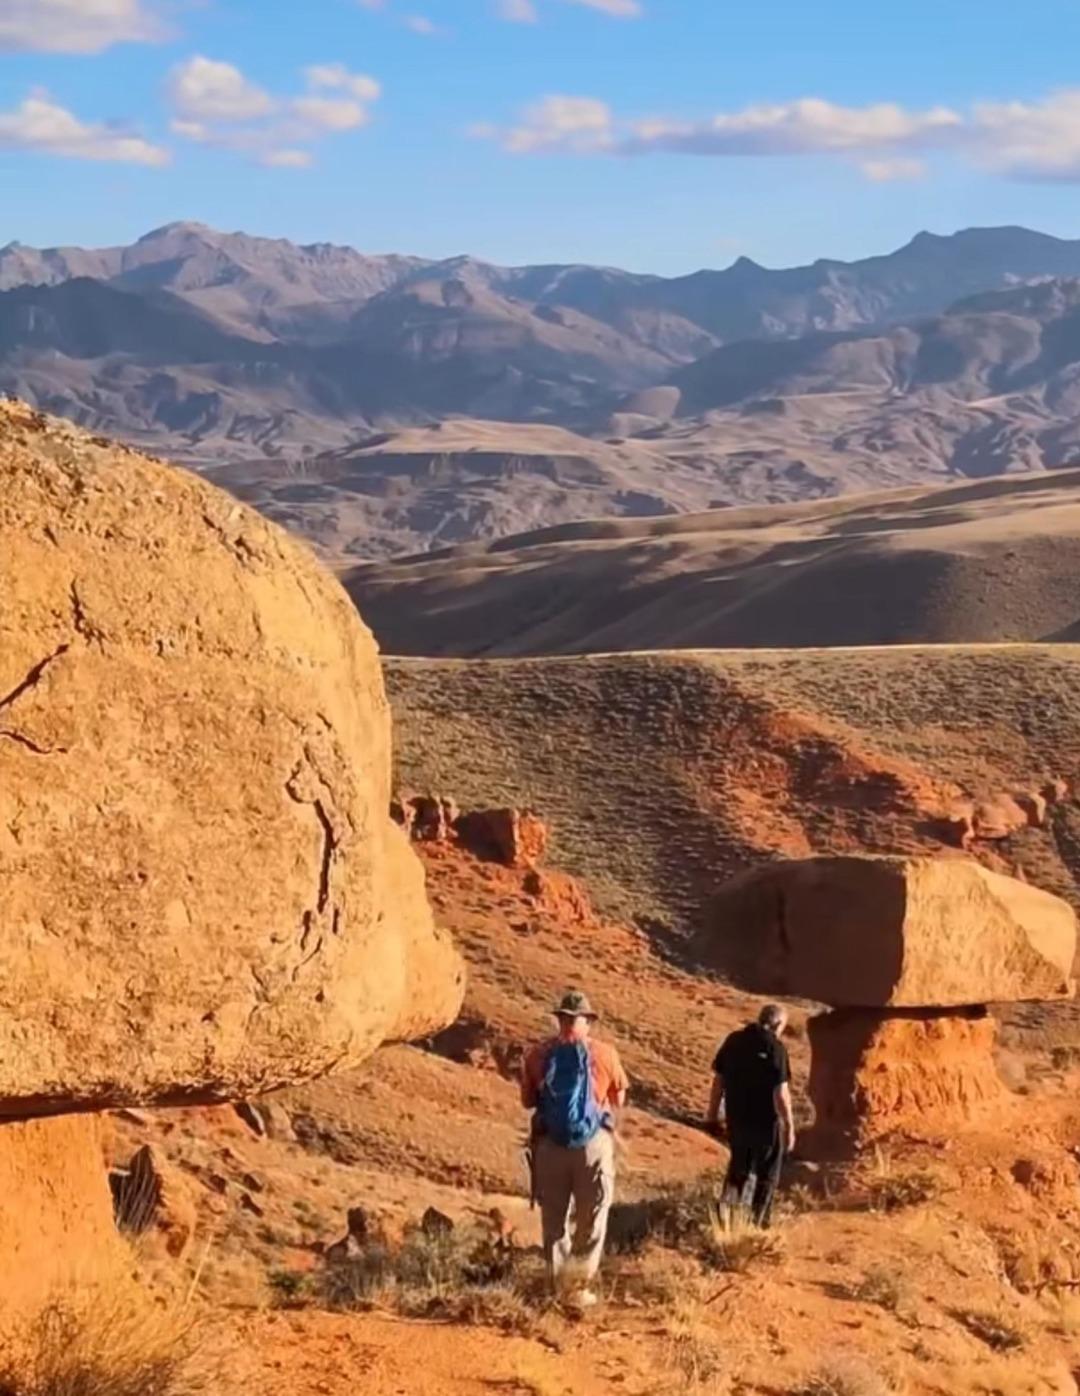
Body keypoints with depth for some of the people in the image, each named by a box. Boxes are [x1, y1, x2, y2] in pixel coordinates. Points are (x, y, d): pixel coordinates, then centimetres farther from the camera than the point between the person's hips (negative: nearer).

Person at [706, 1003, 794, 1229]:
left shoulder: (734, 1041, 1)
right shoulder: (775, 1048, -16)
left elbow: (718, 1081, 5)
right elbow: (780, 1094, -19)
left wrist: (712, 1115, 14)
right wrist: (789, 1127, -11)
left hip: (736, 1119, 5)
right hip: (765, 1122, -5)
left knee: (739, 1168, 23)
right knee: (766, 1175, 12)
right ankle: (757, 1222, 16)